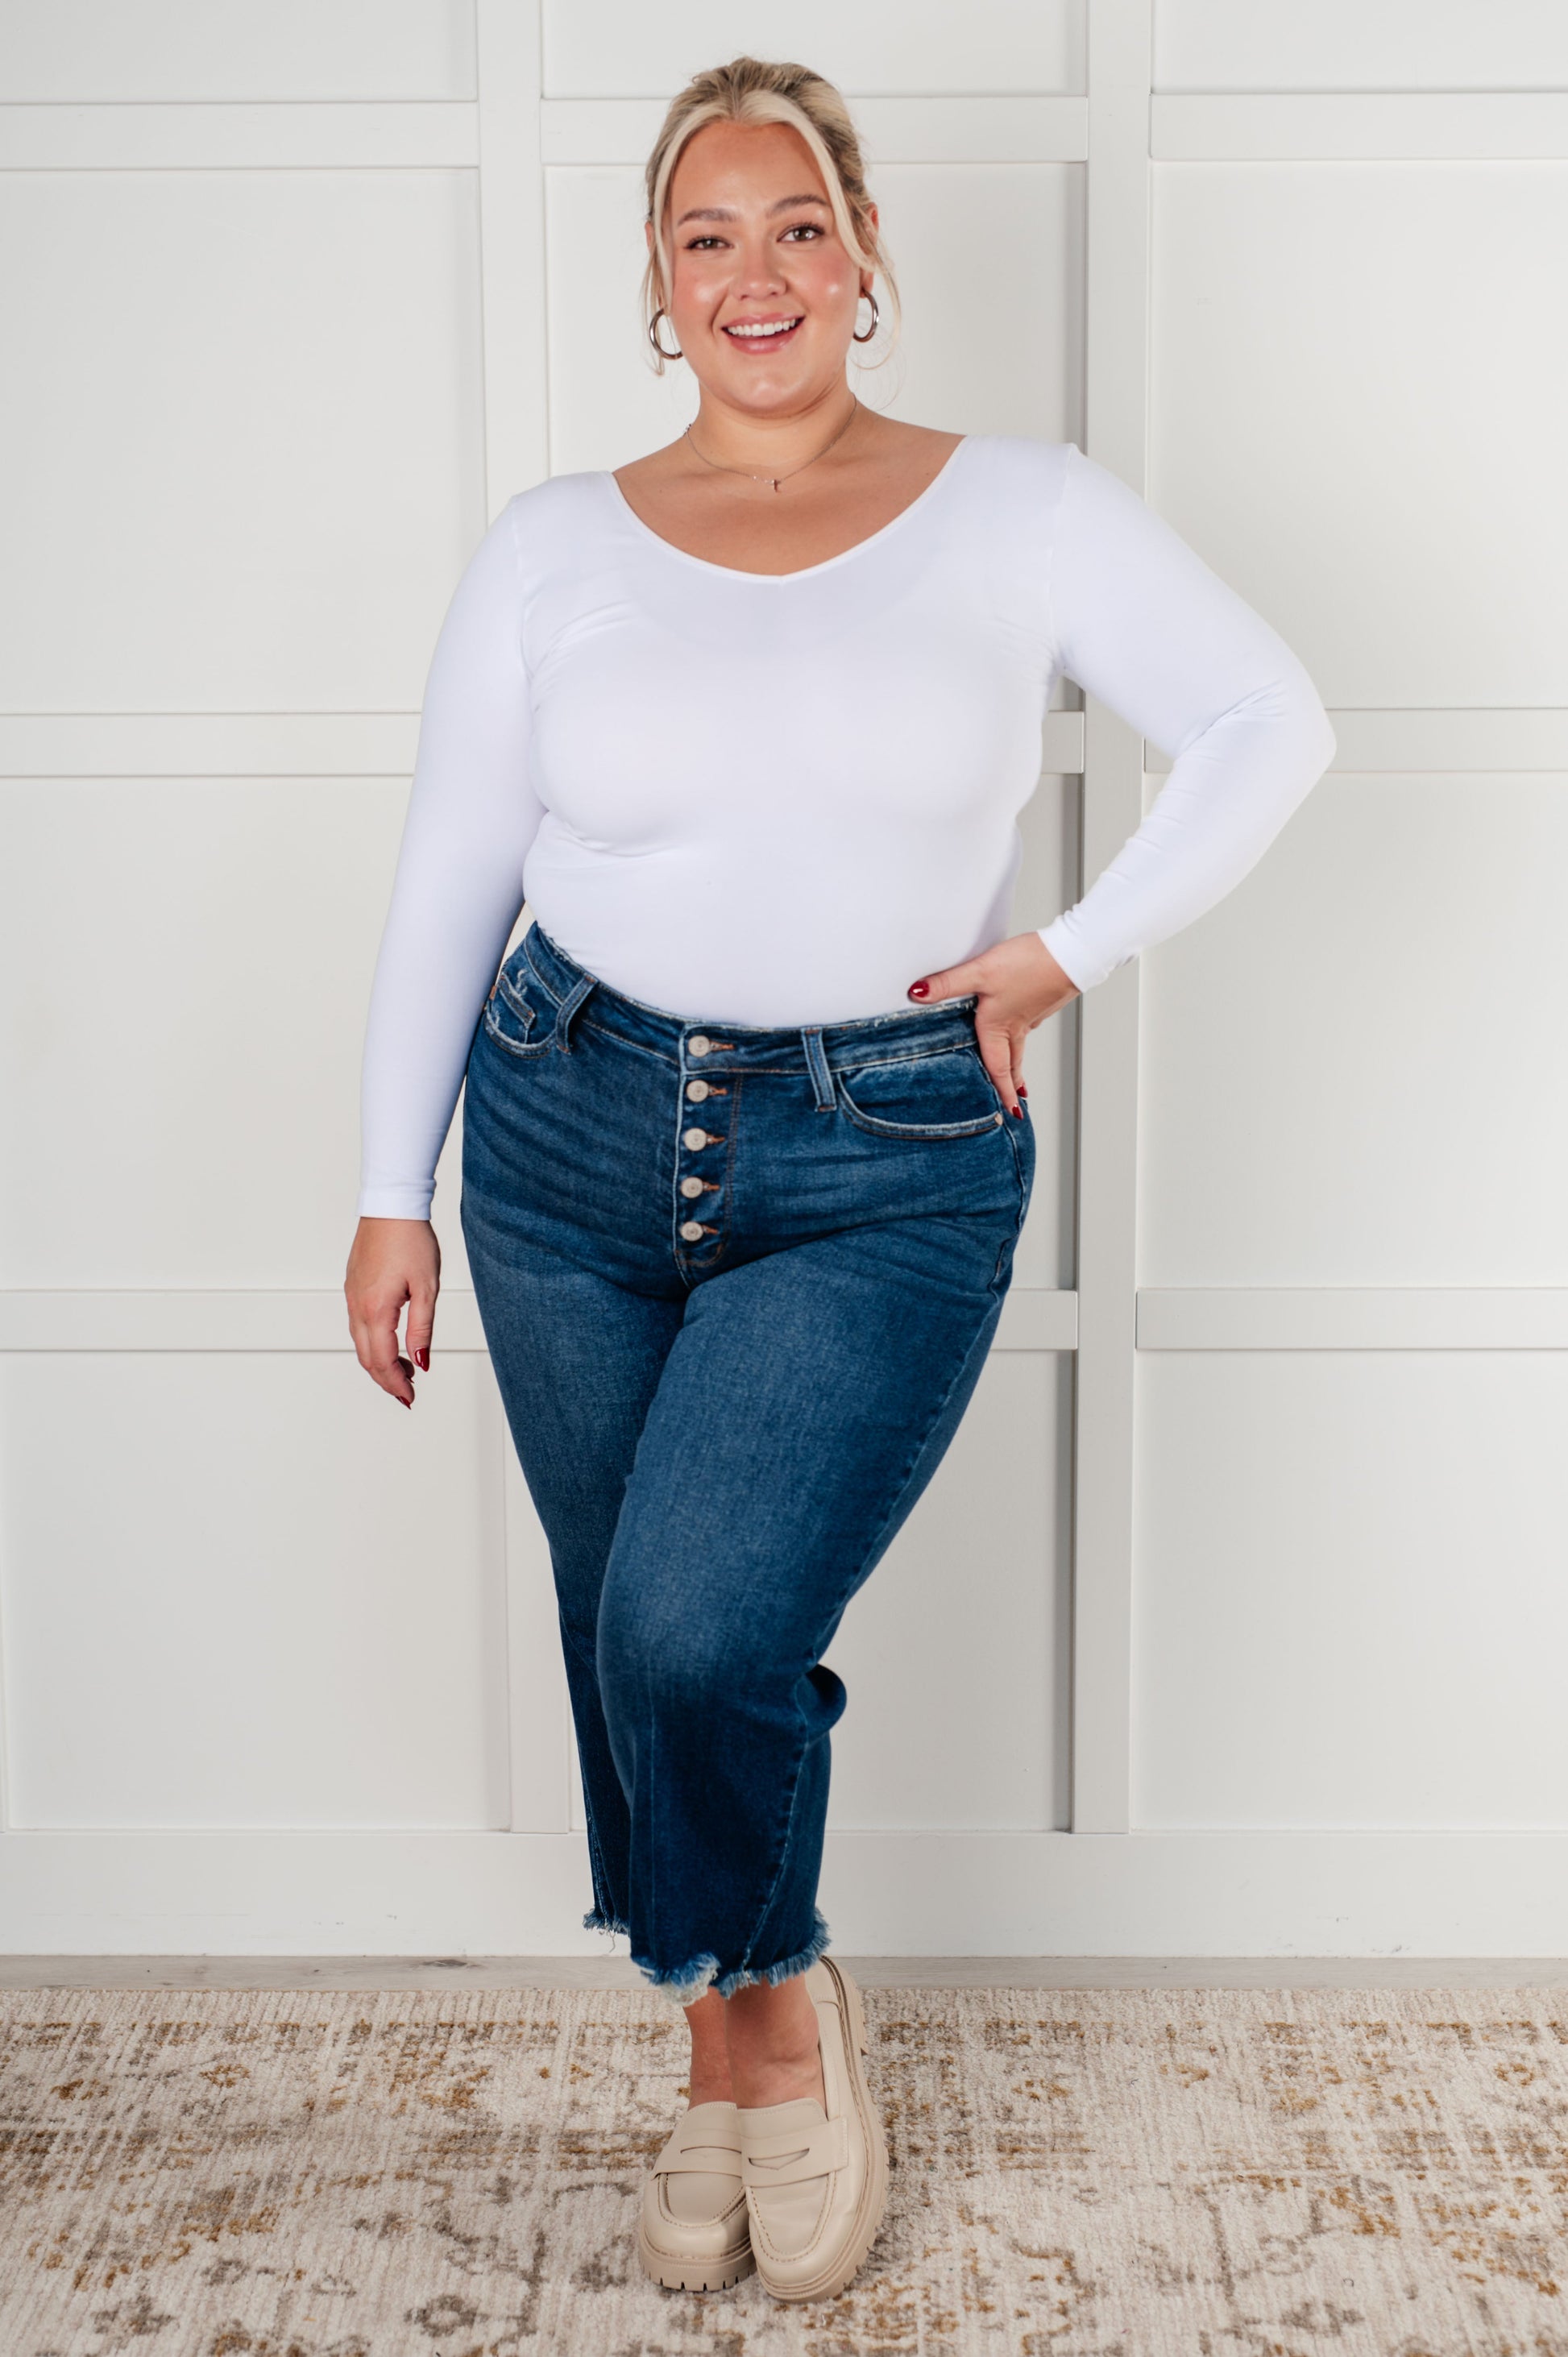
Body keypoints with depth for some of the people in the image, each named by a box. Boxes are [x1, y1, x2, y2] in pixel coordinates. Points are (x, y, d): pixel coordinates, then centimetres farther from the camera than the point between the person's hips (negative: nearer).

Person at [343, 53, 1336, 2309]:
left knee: (697, 1636, -17)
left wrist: (1076, 951, -4)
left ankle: (782, 1990, 16)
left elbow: (1271, 722, 5)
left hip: (889, 1172, -3)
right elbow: (449, 878, 8)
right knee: (622, 1644, 11)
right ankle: (723, 2046, 36)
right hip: (574, 1137, 3)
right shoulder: (551, 550, 5)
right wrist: (394, 1190, 6)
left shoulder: (1024, 512, 1)